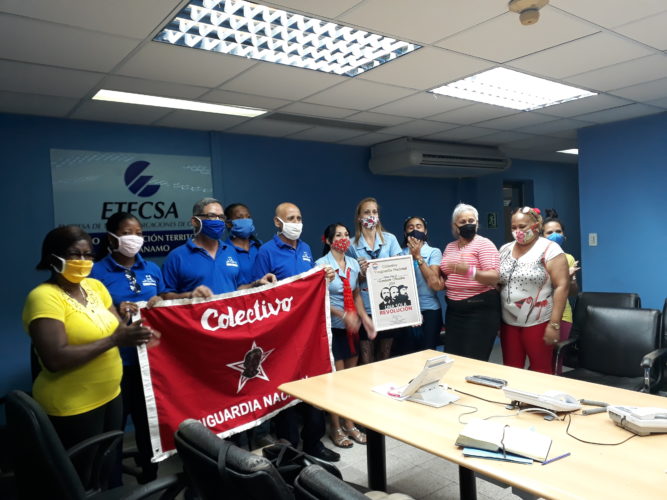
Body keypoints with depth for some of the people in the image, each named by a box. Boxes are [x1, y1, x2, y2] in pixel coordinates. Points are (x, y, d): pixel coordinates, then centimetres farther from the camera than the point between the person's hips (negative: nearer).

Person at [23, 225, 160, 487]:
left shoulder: (95, 286, 5)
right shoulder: (44, 297, -17)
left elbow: (117, 328, 7)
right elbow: (54, 360, -26)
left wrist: (136, 333, -15)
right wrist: (114, 340, -27)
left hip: (110, 395, 7)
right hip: (72, 406, -7)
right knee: (82, 479, 10)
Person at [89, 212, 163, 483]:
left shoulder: (152, 269, 7)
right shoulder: (98, 272, -6)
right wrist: (117, 315, -23)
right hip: (116, 361, -4)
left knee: (148, 418, 16)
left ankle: (150, 473, 35)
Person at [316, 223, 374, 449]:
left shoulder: (354, 263, 7)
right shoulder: (322, 264, -10)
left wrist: (364, 317, 0)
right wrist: (344, 315, -22)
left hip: (352, 327, 6)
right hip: (333, 327, -6)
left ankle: (349, 424, 26)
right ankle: (336, 428, 17)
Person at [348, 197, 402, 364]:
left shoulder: (390, 239, 4)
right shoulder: (352, 244, 1)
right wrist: (362, 273, -15)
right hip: (365, 307, -1)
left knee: (385, 356, 13)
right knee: (366, 360, 3)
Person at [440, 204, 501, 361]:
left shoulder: (484, 244, -7)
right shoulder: (449, 247, 14)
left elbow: (494, 277, -16)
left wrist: (469, 271, -33)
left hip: (480, 308, -7)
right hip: (454, 309, 7)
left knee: (475, 362, -3)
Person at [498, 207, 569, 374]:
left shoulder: (549, 249, -7)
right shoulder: (505, 249, 9)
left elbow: (562, 286, -13)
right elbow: (496, 283, 13)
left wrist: (554, 324, -17)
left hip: (538, 323, -5)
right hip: (508, 323, 5)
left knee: (540, 371, 5)